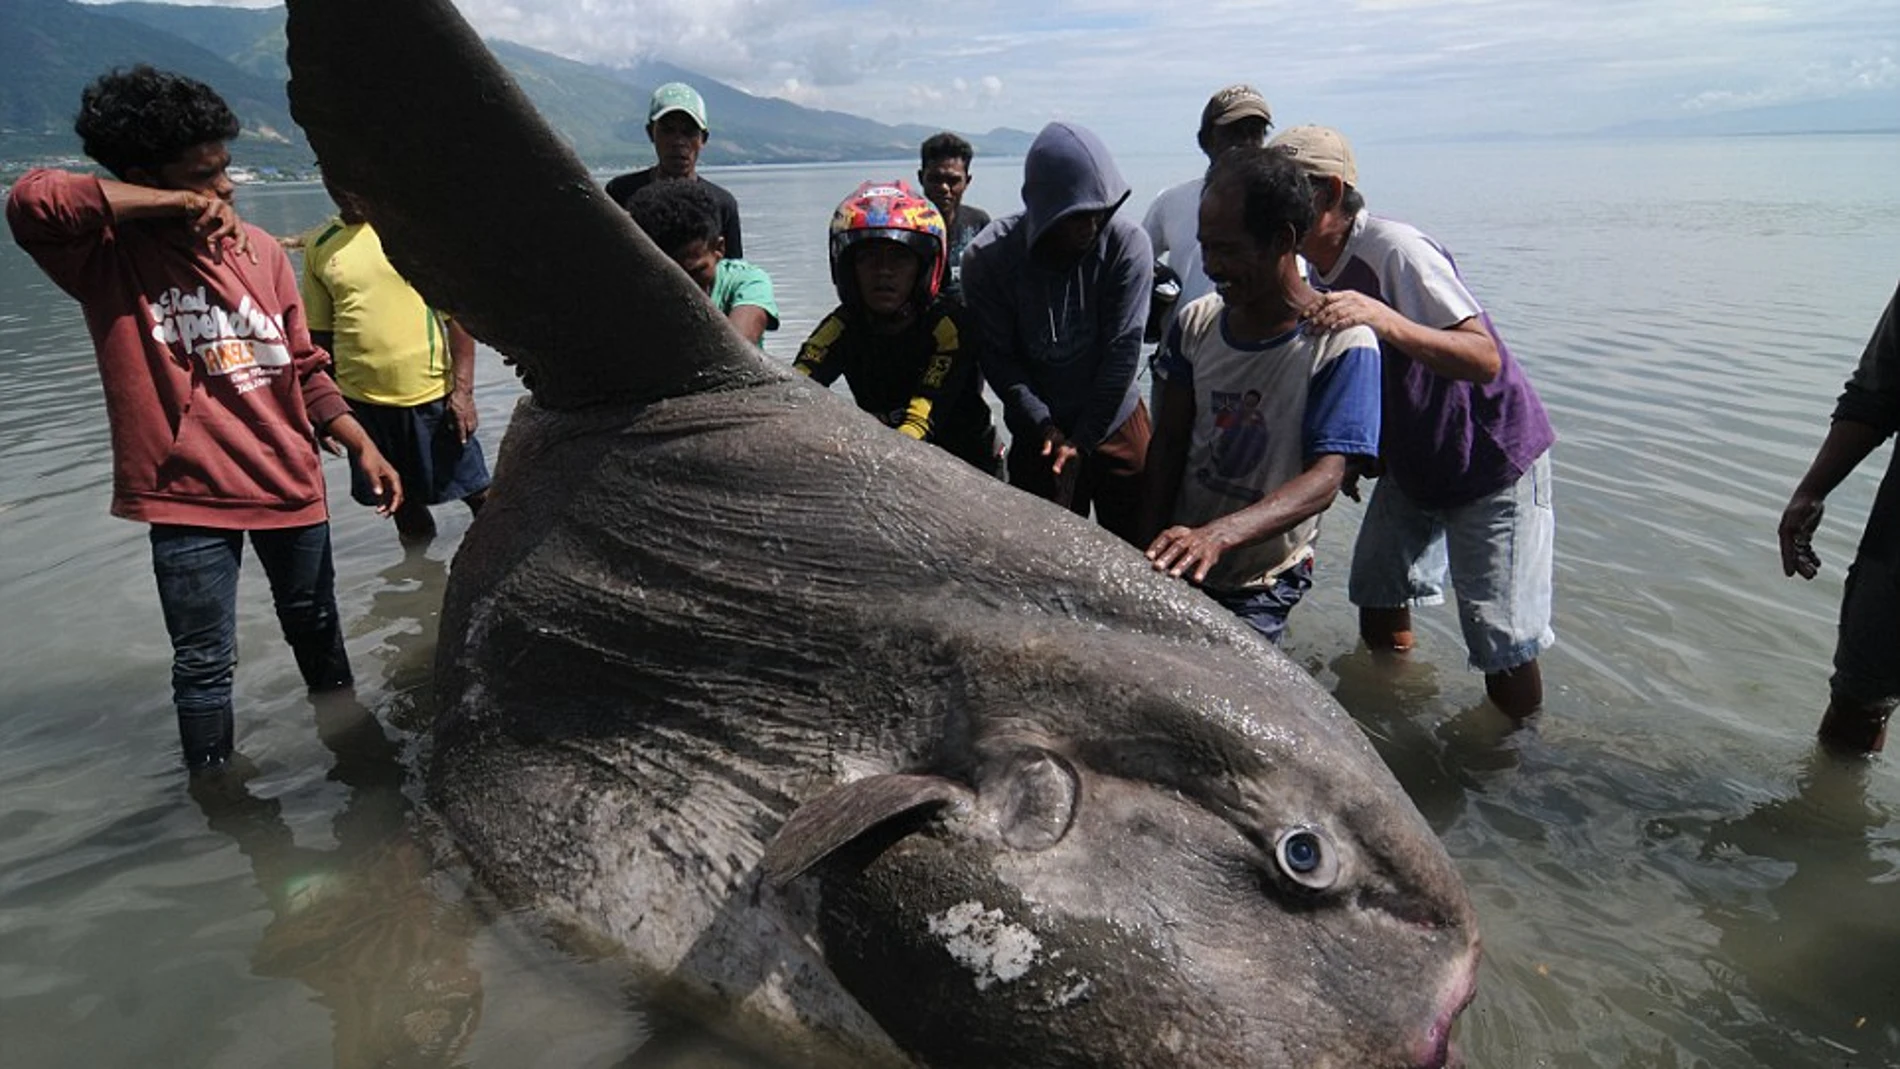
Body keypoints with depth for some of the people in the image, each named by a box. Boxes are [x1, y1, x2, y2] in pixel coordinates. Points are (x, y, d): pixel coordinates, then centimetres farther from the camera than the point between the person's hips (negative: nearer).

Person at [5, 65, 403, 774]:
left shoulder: (259, 250, 3)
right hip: (188, 498, -4)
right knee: (205, 664, 2)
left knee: (315, 625, 21)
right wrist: (178, 203, -23)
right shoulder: (106, 255, -9)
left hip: (292, 483, 4)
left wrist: (364, 449, 2)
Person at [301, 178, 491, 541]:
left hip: (432, 393, -3)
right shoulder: (320, 245, 5)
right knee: (403, 501, 16)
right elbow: (319, 331, 10)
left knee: (476, 492, 4)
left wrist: (463, 389, -11)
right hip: (361, 400, 3)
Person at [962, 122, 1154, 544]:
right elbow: (999, 360, -10)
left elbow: (1122, 351, -15)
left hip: (1117, 426, 0)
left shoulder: (1128, 245, -15)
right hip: (1037, 435, 0)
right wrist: (1045, 428, -18)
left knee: (1137, 551, 9)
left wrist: (1083, 440, -14)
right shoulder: (988, 257, -14)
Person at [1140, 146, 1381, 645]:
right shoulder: (1196, 322, -2)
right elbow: (1169, 441, 4)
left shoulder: (1342, 343, -18)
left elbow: (1324, 481, -26)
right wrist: (1151, 548, -7)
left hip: (1262, 588, -4)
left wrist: (1217, 535, -42)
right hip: (1179, 565, 5)